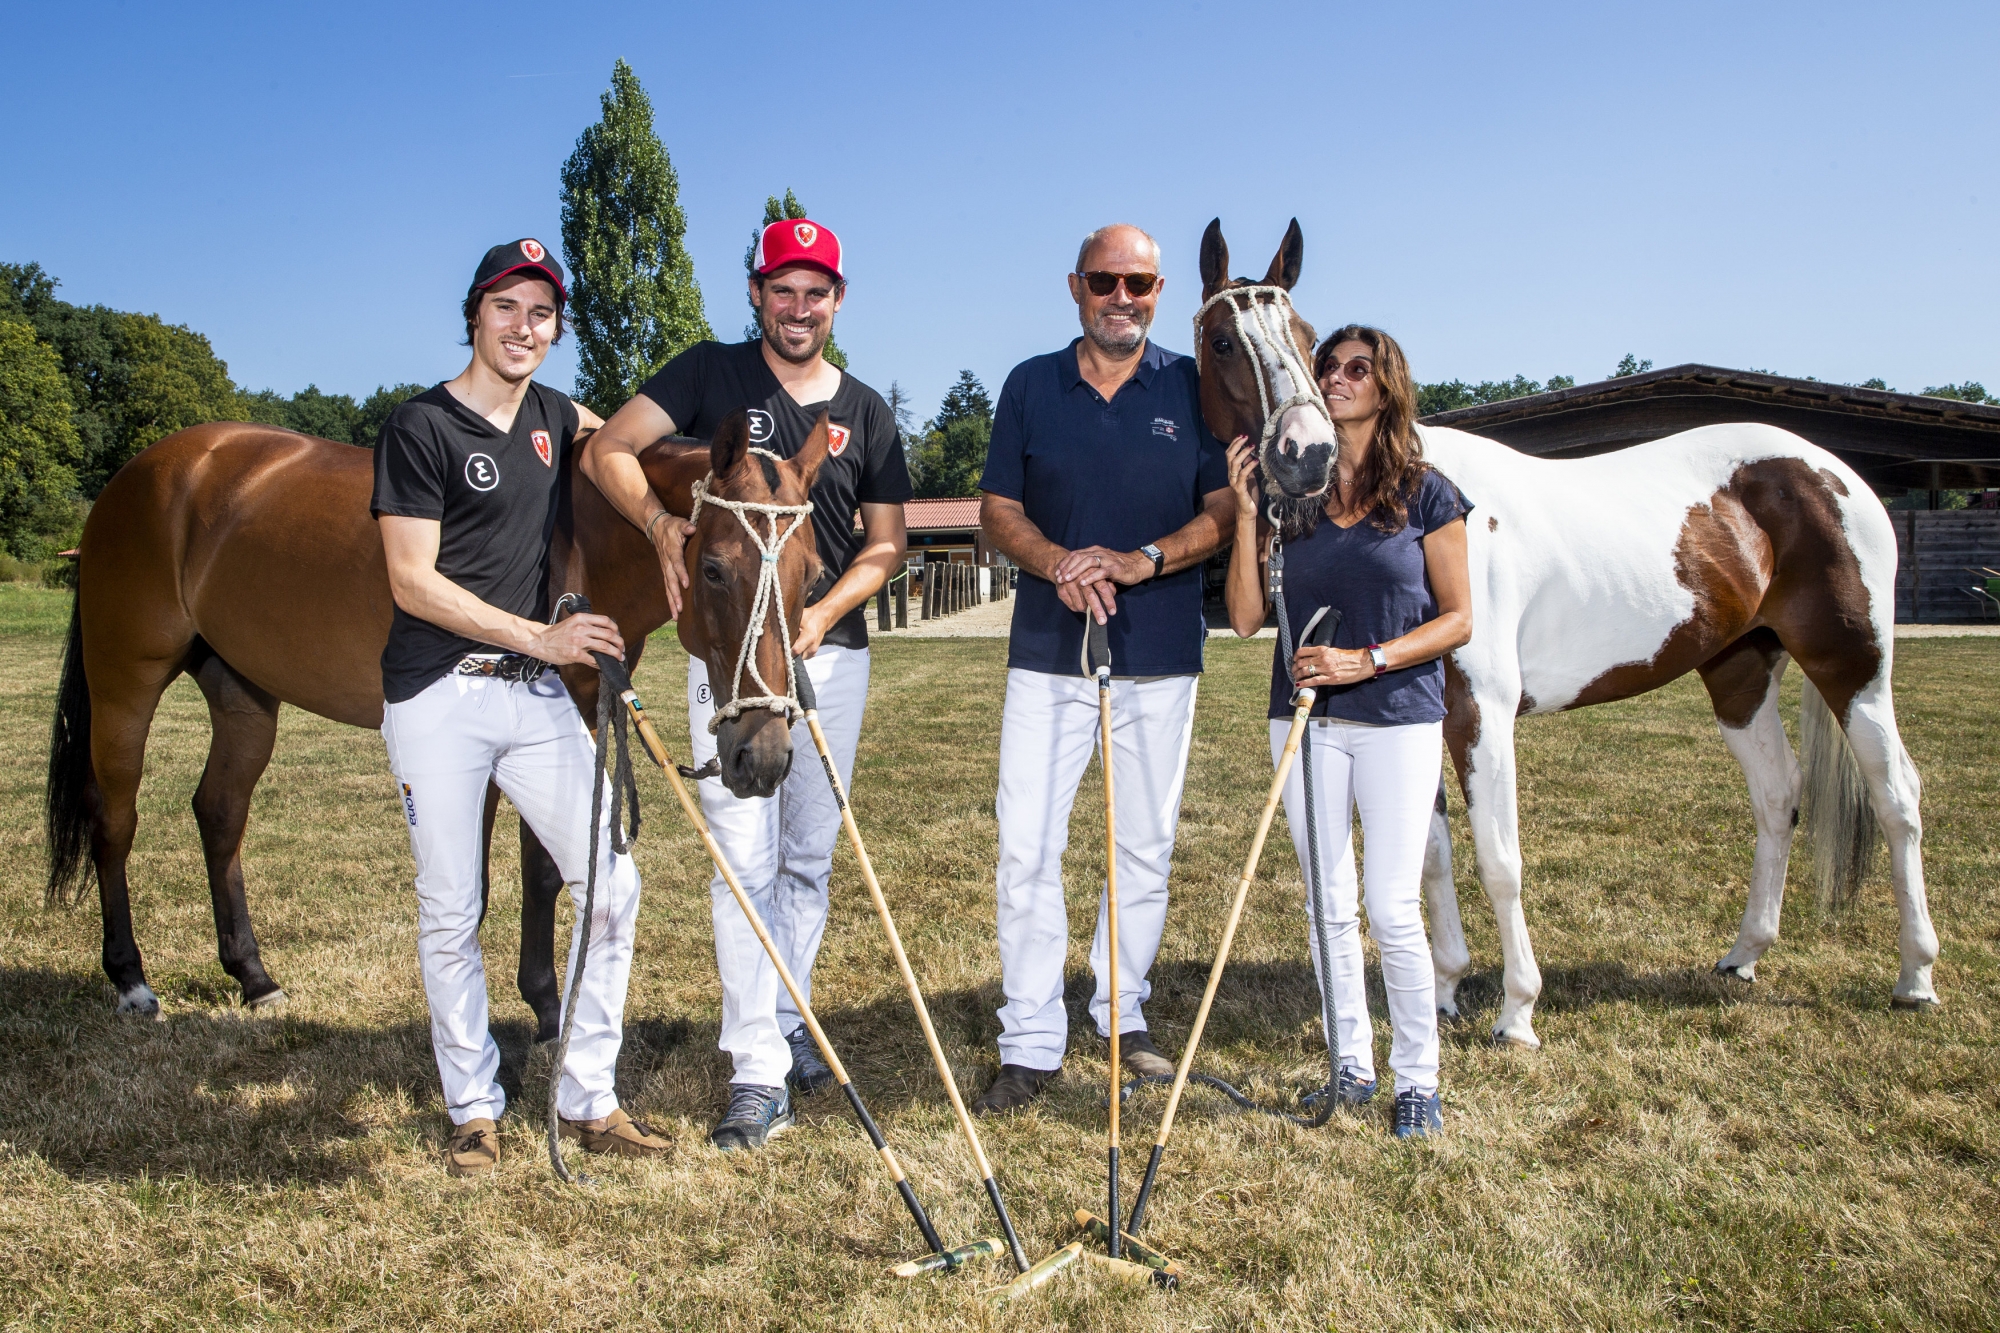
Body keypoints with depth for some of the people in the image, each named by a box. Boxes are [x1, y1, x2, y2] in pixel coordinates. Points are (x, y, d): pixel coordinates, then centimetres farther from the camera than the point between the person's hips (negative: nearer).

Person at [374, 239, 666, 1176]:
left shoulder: (549, 416, 11)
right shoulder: (421, 428, -6)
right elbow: (413, 581, -11)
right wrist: (540, 635, -15)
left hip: (537, 693, 6)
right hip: (440, 701, -5)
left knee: (612, 885, -1)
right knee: (451, 914, 3)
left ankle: (588, 1101, 12)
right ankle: (473, 1111, 20)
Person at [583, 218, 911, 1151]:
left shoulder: (865, 411, 8)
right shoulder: (711, 374, 1)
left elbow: (886, 543, 9)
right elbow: (607, 452, -6)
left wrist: (827, 609, -9)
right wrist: (662, 527, -25)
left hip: (833, 653, 4)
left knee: (810, 858, 12)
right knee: (746, 862, -6)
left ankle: (786, 1023, 30)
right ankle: (758, 1075, -1)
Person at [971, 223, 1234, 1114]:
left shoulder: (1192, 388, 4)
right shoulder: (1031, 385, 6)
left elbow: (1225, 509, 0)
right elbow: (998, 511, 5)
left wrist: (1143, 560, -17)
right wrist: (1056, 561, -15)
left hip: (1161, 653, 1)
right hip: (1048, 649, 0)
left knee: (1146, 849, 11)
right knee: (1026, 848, -4)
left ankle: (1123, 1014, 28)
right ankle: (1030, 1043, 5)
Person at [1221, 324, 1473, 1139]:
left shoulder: (1427, 495, -1)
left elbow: (1457, 619, -1)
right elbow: (1245, 618, 1)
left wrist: (1368, 660, -14)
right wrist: (1247, 513, -8)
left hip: (1399, 719, -3)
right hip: (1306, 719, 3)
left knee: (1393, 910, -5)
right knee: (1328, 906, 10)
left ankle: (1417, 1078, 14)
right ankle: (1351, 1064, 25)